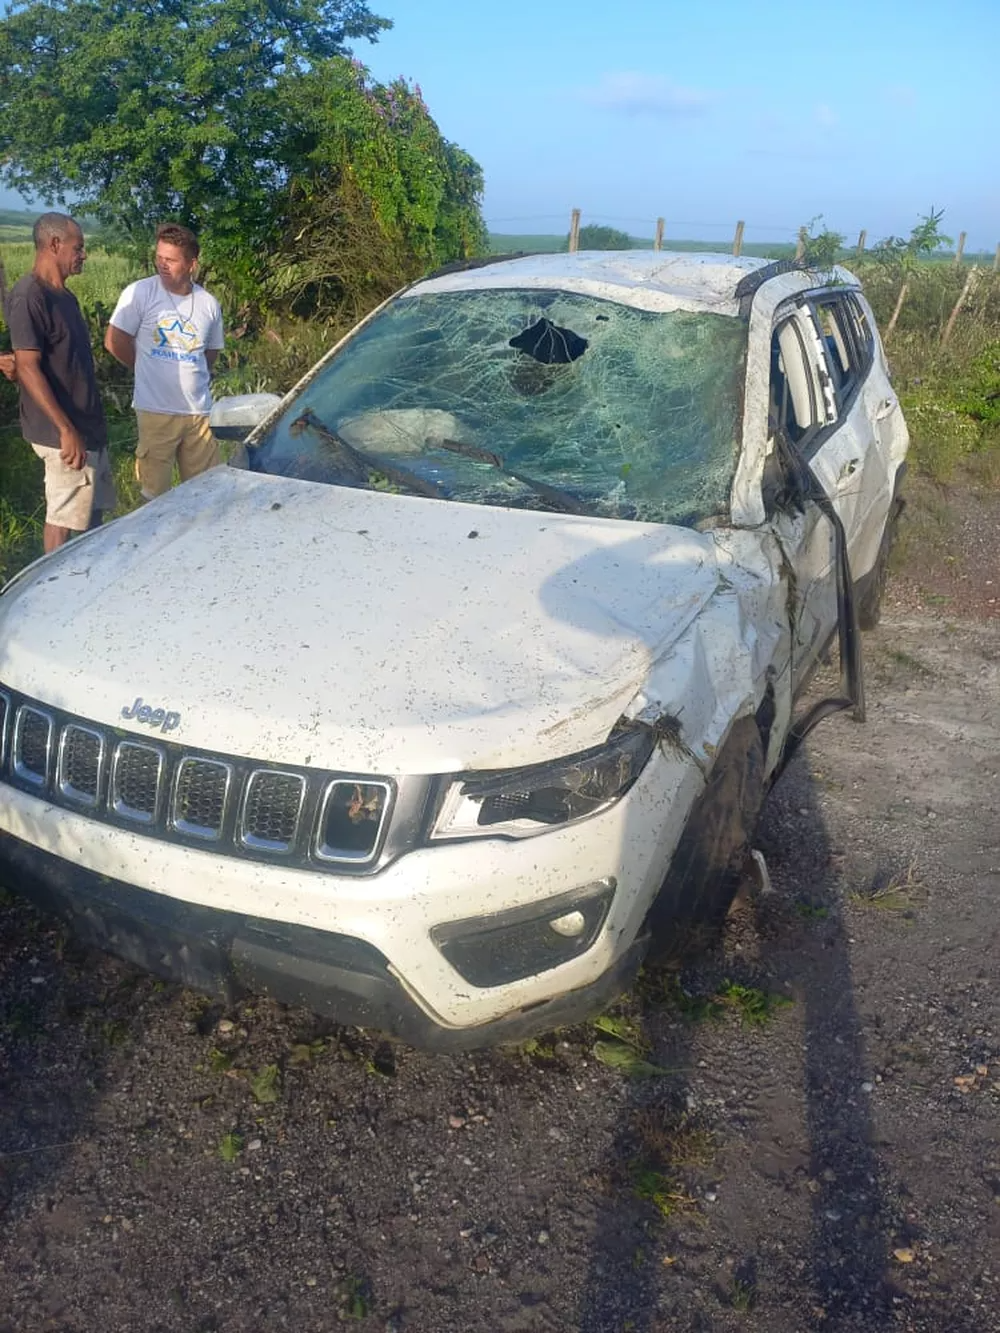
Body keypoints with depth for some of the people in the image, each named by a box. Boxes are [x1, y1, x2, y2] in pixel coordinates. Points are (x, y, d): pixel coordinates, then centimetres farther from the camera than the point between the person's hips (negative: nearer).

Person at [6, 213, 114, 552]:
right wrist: (66, 430, -25)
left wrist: (86, 427, 20)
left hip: (88, 426, 9)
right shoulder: (28, 296, -17)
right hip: (64, 433, -9)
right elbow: (27, 368, -21)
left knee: (93, 509, 16)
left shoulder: (64, 296, 12)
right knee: (65, 517, -2)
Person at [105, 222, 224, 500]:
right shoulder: (140, 293, -7)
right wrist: (149, 371, 7)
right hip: (156, 411, -3)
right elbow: (114, 342, -2)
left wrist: (192, 378, 12)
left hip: (199, 411, 3)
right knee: (155, 495, 2)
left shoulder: (209, 304, 5)